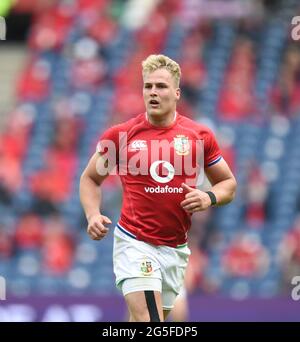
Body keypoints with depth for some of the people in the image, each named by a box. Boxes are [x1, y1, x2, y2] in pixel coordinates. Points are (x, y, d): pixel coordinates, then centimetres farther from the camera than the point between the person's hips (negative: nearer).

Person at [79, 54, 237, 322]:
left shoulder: (200, 136, 2)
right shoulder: (119, 135, -2)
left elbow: (228, 184, 12)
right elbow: (90, 178, 11)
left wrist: (209, 198, -10)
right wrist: (93, 215, -7)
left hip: (176, 248, 3)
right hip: (134, 244, -3)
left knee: (150, 318, 14)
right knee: (148, 320, -19)